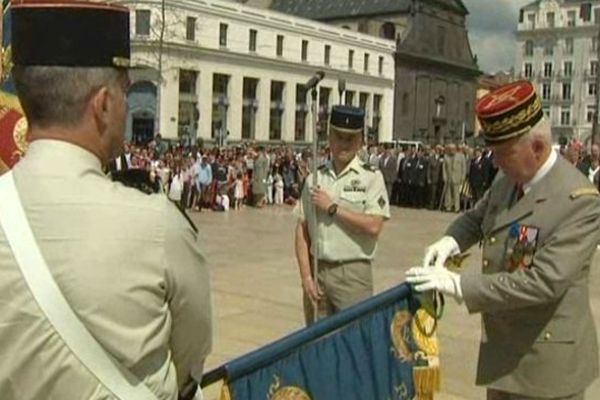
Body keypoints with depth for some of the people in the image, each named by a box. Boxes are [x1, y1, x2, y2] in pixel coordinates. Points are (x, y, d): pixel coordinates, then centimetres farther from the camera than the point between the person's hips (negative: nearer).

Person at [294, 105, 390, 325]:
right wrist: (306, 276, -2)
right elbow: (302, 230, 6)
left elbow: (373, 226, -15)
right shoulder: (315, 177, 7)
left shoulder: (371, 177, -3)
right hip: (317, 272, 4)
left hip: (353, 274, -4)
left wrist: (332, 207, -11)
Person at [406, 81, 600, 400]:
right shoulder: (507, 180, 2)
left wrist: (457, 284, -27)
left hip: (547, 362, -7)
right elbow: (477, 218, 20)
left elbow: (545, 281, -30)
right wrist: (452, 240, -4)